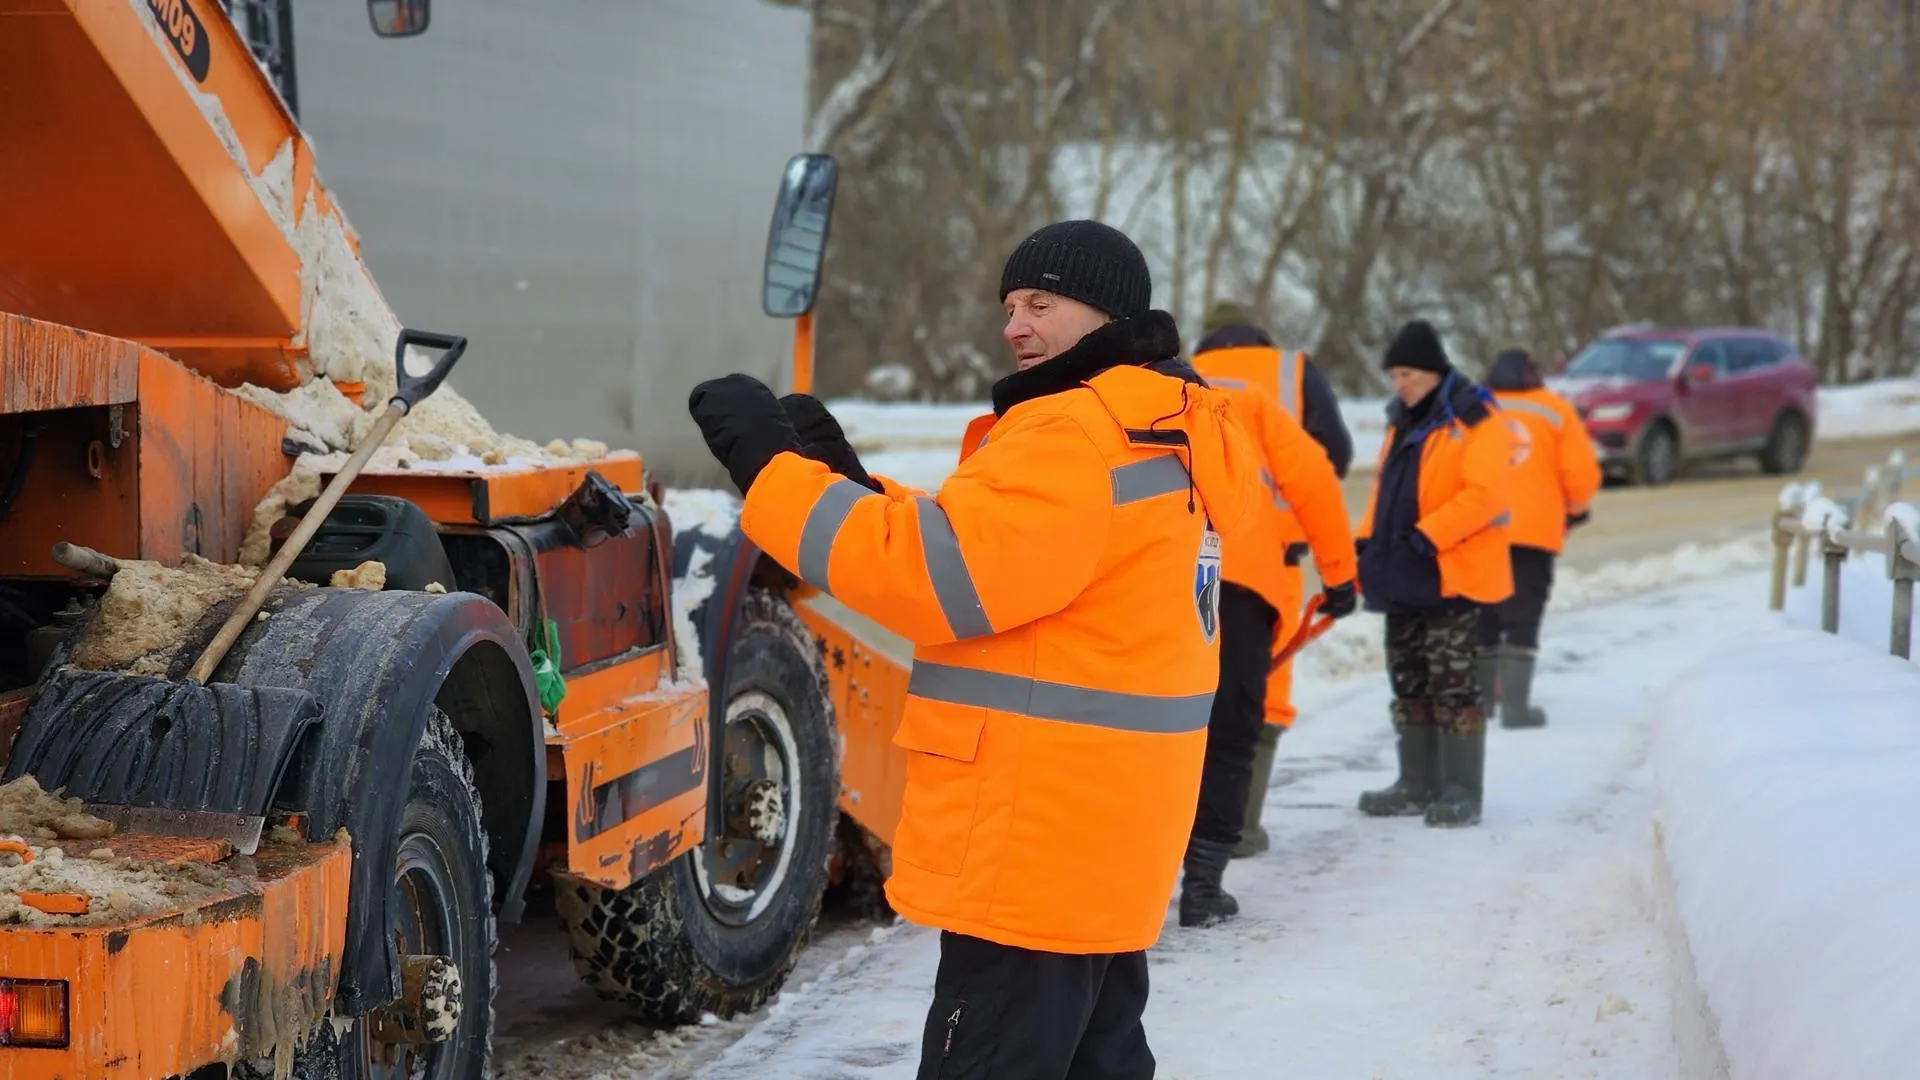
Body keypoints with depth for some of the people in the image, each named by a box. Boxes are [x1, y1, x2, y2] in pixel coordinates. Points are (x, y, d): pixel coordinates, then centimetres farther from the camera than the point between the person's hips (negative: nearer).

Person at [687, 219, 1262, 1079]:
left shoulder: (1080, 437, -18)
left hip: (1038, 846, -11)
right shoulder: (1157, 432, 17)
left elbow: (937, 572, -23)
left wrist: (771, 466, -17)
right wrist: (845, 480, 8)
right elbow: (992, 559, 19)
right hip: (1097, 841, 11)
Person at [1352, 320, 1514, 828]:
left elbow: (1484, 494, -19)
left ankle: (1462, 790, -1)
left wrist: (1429, 536, -23)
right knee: (1410, 683, 12)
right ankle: (1418, 785, 21)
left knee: (1453, 682, -6)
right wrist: (1368, 543, 8)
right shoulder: (1403, 422, 16)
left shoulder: (1475, 419, -10)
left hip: (1452, 575, -8)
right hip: (1403, 576, 9)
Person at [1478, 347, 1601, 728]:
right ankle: (1516, 706, -7)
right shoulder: (1556, 410, 5)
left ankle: (1481, 697, 22)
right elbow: (1582, 474, 0)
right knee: (1522, 618, 0)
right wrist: (1576, 510, 19)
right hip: (1534, 530, -2)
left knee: (1483, 616, 16)